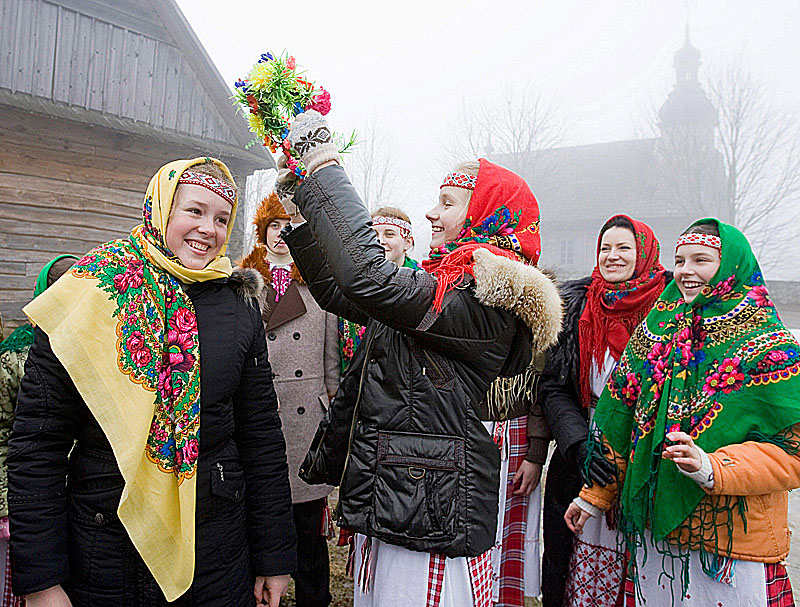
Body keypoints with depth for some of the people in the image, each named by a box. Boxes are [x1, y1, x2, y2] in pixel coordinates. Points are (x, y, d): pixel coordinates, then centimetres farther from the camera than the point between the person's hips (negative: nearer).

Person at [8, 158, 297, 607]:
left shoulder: (239, 305, -2)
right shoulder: (90, 296, -8)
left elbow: (262, 438, 1)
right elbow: (37, 443, -6)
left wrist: (274, 559, 3)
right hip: (102, 553, -1)